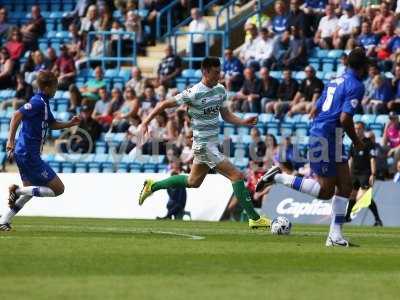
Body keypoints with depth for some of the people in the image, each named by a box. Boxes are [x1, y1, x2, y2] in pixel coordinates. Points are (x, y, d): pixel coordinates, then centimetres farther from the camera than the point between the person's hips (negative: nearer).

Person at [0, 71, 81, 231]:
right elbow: (17, 115, -28)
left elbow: (52, 124, 30)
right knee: (58, 188, -6)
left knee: (29, 191, 24)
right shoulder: (38, 102, -16)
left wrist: (70, 124, 15)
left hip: (24, 153, 10)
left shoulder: (44, 102, 14)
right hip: (29, 155, -10)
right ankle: (18, 191, -8)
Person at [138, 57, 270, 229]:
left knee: (193, 182, 23)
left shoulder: (220, 90, 5)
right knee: (237, 176, -13)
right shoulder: (194, 93, -18)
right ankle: (254, 218, -9)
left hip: (213, 143, 9)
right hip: (204, 145, -9)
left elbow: (226, 116, 14)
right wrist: (145, 123, -11)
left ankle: (152, 186, 37)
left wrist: (244, 122, -4)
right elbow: (164, 105, -10)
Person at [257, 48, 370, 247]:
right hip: (328, 138, -10)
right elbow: (345, 118, -20)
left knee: (345, 185, 9)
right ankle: (279, 177, -4)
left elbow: (314, 112, 20)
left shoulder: (335, 81, 17)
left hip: (317, 133, 10)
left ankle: (335, 234, 7)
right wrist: (356, 141, -6)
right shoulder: (356, 86, -10)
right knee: (325, 191, -5)